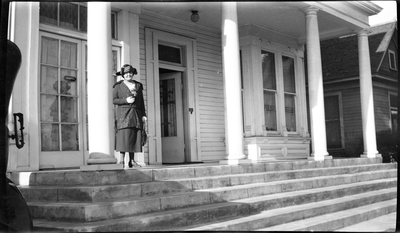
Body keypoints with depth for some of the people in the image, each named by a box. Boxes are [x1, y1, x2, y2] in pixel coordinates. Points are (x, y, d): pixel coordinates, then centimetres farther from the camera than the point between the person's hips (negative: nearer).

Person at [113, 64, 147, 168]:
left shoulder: (138, 85, 15)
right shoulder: (118, 85, 5)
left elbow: (141, 102, 15)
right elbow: (114, 100, 0)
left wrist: (144, 115, 7)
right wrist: (126, 100, -15)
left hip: (136, 114, 4)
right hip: (123, 114, -4)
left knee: (134, 137, -1)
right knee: (124, 136, -15)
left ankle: (132, 161, 1)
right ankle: (121, 160, -14)